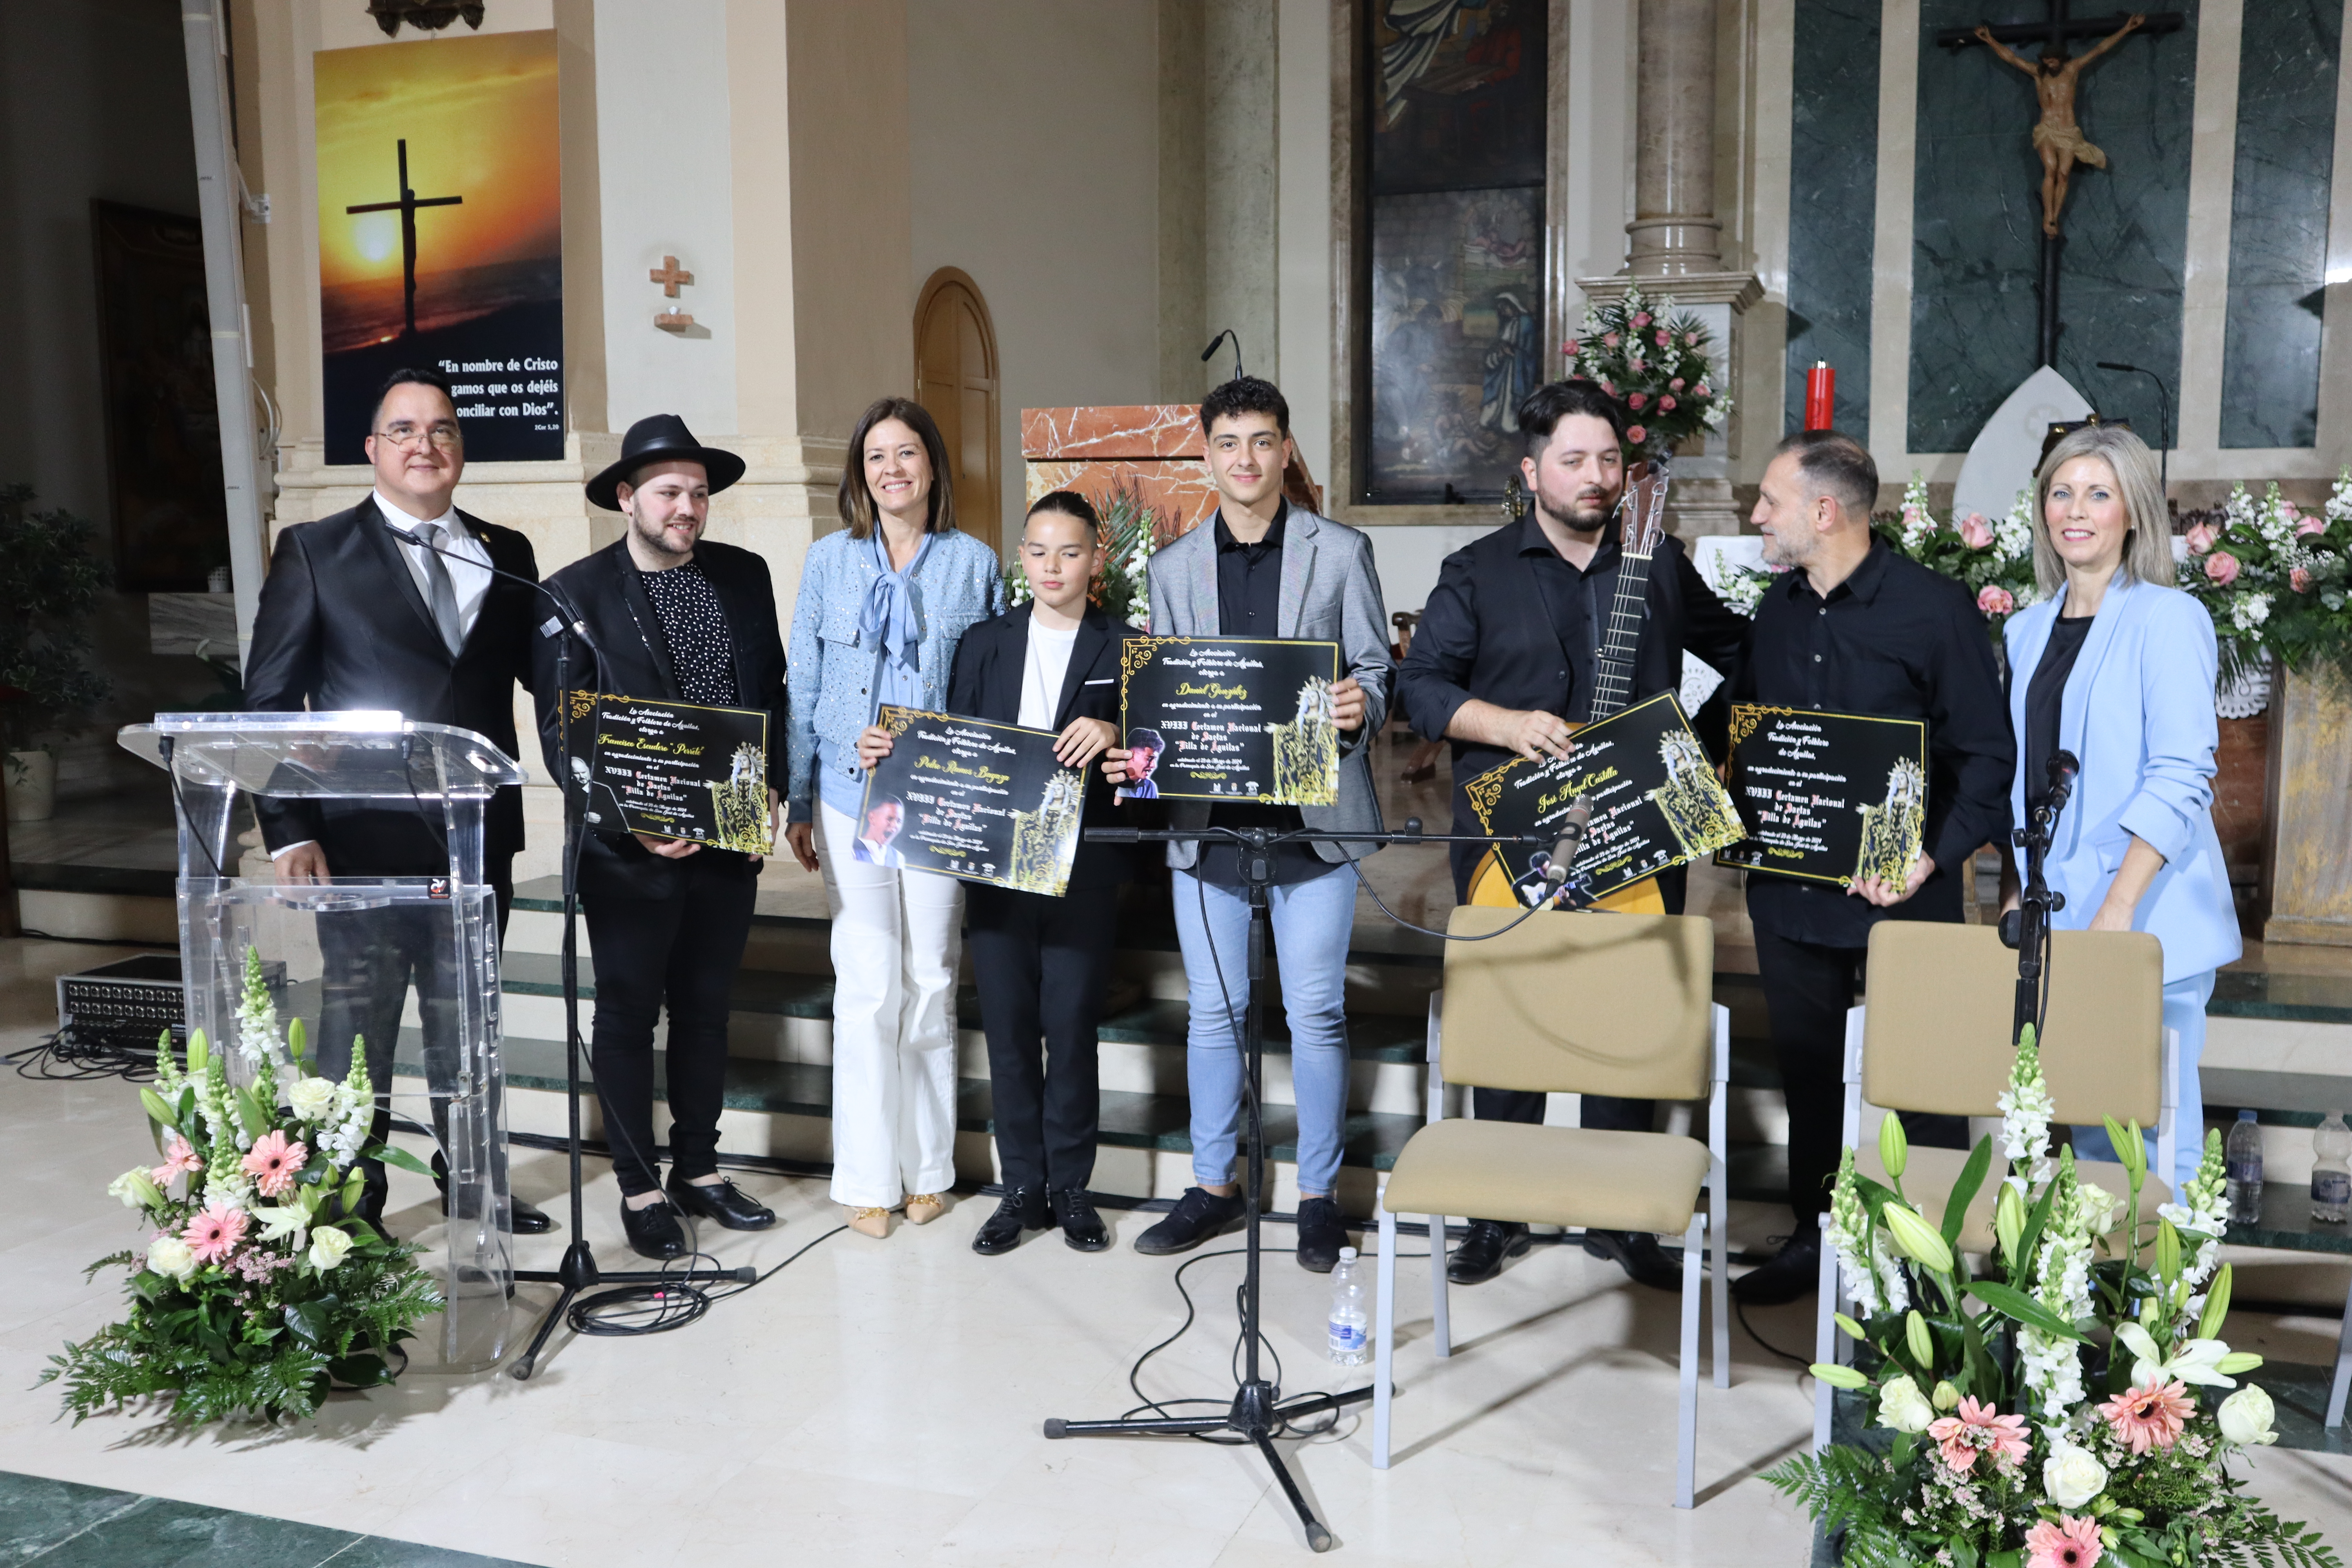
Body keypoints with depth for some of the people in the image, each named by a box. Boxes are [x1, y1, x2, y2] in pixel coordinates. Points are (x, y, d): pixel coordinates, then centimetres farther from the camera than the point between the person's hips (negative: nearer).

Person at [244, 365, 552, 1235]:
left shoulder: (505, 556, 10)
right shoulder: (314, 552, 1)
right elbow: (270, 700, -2)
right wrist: (288, 830, -10)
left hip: (477, 837, 3)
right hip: (363, 839, -3)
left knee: (467, 1025, 16)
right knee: (358, 1029, 5)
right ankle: (352, 1205, 19)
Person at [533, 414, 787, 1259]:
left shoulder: (744, 575, 5)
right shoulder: (573, 594, -7)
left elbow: (773, 689, 11)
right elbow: (560, 734, -8)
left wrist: (772, 793, -1)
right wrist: (631, 824, -17)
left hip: (729, 839, 4)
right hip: (630, 849, -4)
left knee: (705, 1010, 15)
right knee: (627, 1017, 8)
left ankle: (699, 1169, 30)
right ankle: (639, 1186, 22)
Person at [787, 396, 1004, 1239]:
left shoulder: (973, 562, 5)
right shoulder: (830, 560, 7)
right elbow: (803, 689, 9)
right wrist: (798, 804, 5)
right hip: (850, 795, 0)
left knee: (931, 981, 6)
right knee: (869, 985, -2)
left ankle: (927, 1167, 20)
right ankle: (868, 1176, 10)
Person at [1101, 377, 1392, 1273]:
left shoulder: (1341, 552, 4)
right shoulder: (1172, 567, 11)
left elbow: (1375, 673, 3)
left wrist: (1358, 708, -20)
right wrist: (1141, 753, -8)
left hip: (1313, 817, -2)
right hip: (1207, 817, 3)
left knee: (1315, 1010, 3)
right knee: (1213, 1010, 10)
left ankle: (1318, 1194, 17)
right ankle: (1213, 1185, 24)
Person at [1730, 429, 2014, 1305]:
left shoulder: (1935, 609, -10)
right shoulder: (1779, 607, 9)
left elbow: (1988, 755, -9)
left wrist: (1935, 857, -19)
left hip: (1899, 898, -6)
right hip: (1787, 893, 6)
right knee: (1807, 1071, 16)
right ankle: (1813, 1240, 31)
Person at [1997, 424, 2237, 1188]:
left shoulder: (2169, 618, -6)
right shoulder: (2028, 628, 13)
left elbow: (2180, 780, -14)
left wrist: (2118, 910, -21)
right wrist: (2012, 898, 11)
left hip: (2147, 924, -6)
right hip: (2053, 919, 6)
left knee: (2153, 1131, -1)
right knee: (2084, 1123, 13)